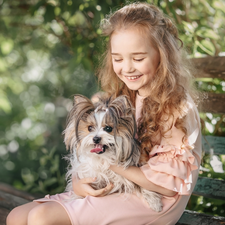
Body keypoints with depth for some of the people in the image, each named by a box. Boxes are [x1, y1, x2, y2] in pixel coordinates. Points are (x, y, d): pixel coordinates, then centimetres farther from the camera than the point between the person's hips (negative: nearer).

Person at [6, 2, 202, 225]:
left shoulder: (178, 108, -16)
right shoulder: (121, 96, 6)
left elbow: (170, 186, -17)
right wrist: (78, 181, -11)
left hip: (150, 201, -7)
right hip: (106, 188, 7)